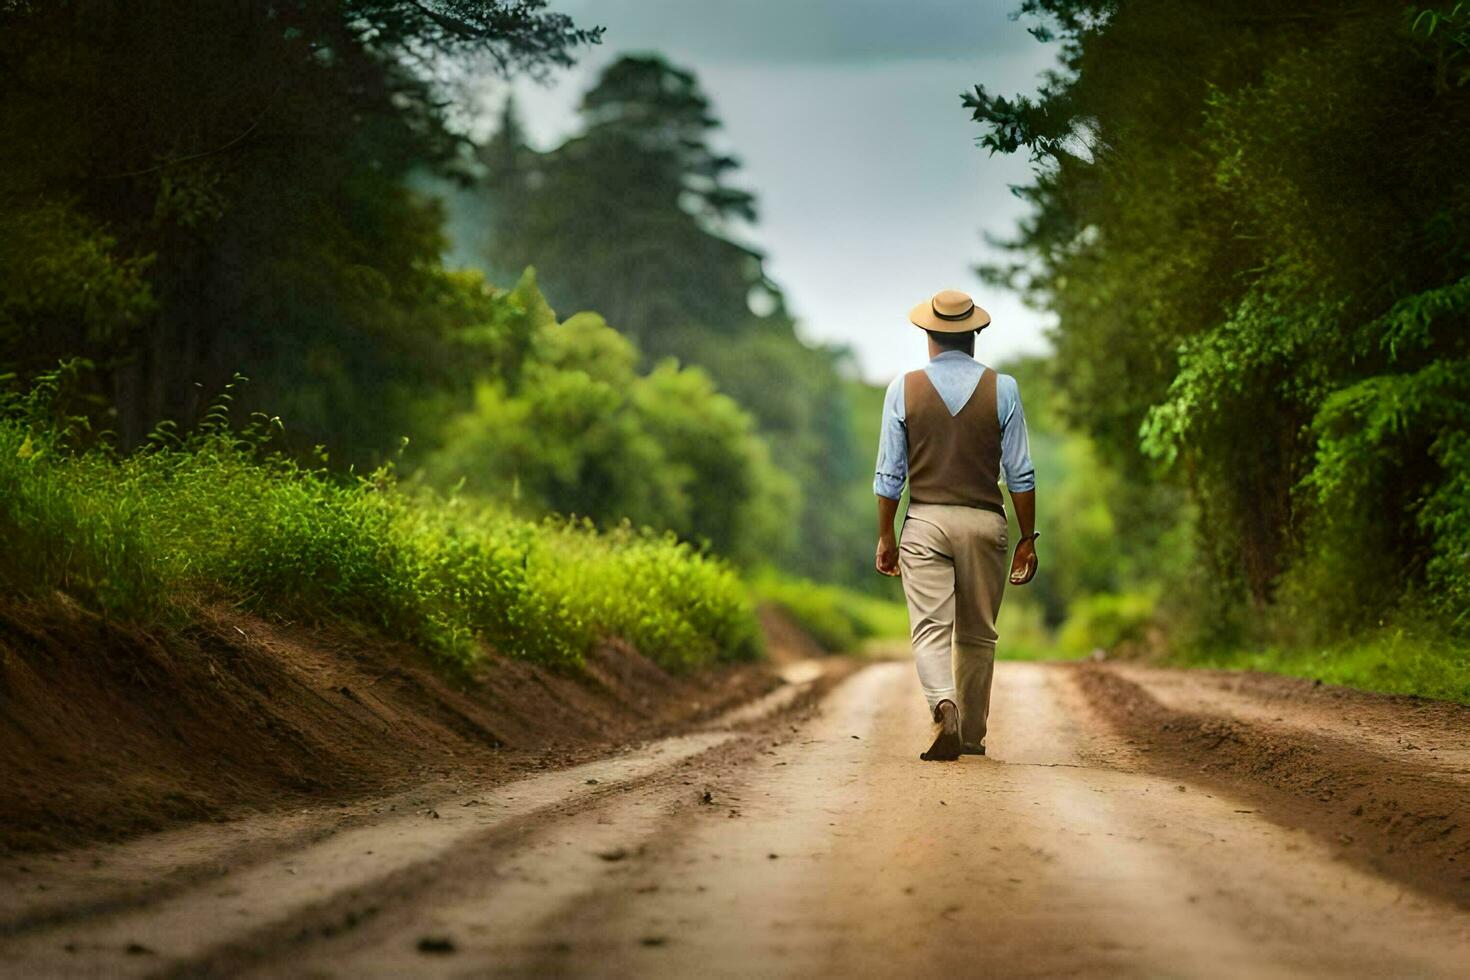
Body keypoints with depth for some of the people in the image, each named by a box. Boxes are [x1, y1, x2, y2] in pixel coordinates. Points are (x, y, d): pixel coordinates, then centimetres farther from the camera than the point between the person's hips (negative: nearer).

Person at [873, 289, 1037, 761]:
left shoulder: (904, 388, 1)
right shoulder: (1002, 388, 1)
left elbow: (890, 474, 1)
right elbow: (1020, 474, 0)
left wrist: (885, 536, 10)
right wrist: (1027, 539, 7)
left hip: (925, 520, -1)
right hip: (984, 521, 1)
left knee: (931, 628, -5)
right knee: (977, 634, 12)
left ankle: (944, 706, -31)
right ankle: (971, 735, 17)